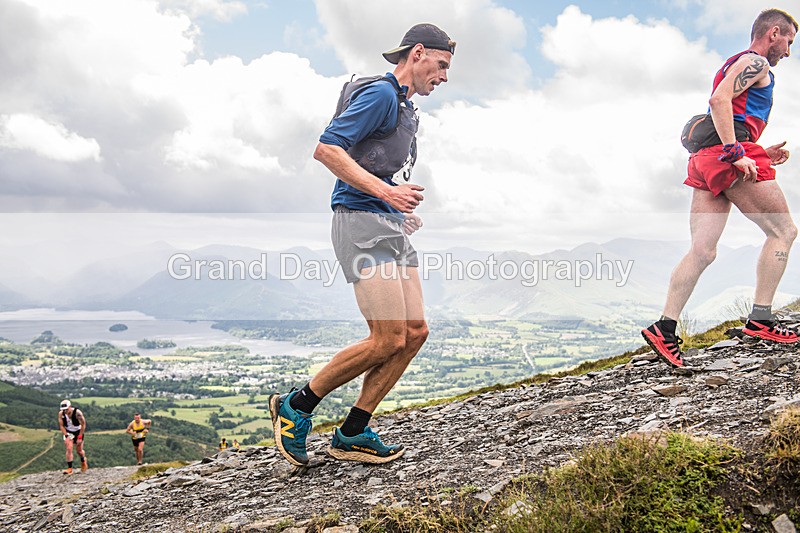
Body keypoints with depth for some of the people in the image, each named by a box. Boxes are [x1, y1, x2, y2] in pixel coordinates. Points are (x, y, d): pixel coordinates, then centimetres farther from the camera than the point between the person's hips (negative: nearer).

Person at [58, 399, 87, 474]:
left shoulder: (77, 412, -27)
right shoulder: (61, 414, -17)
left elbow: (83, 425, -19)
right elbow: (61, 426, -9)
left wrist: (80, 437, -19)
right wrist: (66, 436, -19)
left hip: (78, 432, -2)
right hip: (68, 432, 2)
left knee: (79, 451, 4)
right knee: (69, 449, -15)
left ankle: (83, 461, 35)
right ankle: (69, 468, -11)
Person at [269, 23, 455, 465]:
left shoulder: (405, 107, 25)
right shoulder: (380, 93, -6)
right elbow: (326, 149, -17)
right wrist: (384, 191, -23)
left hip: (391, 228, 10)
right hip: (362, 221, -10)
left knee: (415, 332, 2)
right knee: (389, 339, -14)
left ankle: (352, 434, 9)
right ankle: (296, 406, 3)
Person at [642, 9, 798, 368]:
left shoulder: (735, 64, 34)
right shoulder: (755, 62, 3)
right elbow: (719, 99, -16)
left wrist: (761, 155, 23)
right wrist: (736, 153, -22)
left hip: (707, 158, 9)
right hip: (727, 154, -9)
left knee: (702, 252, -2)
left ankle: (665, 328, -11)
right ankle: (760, 319, -2)